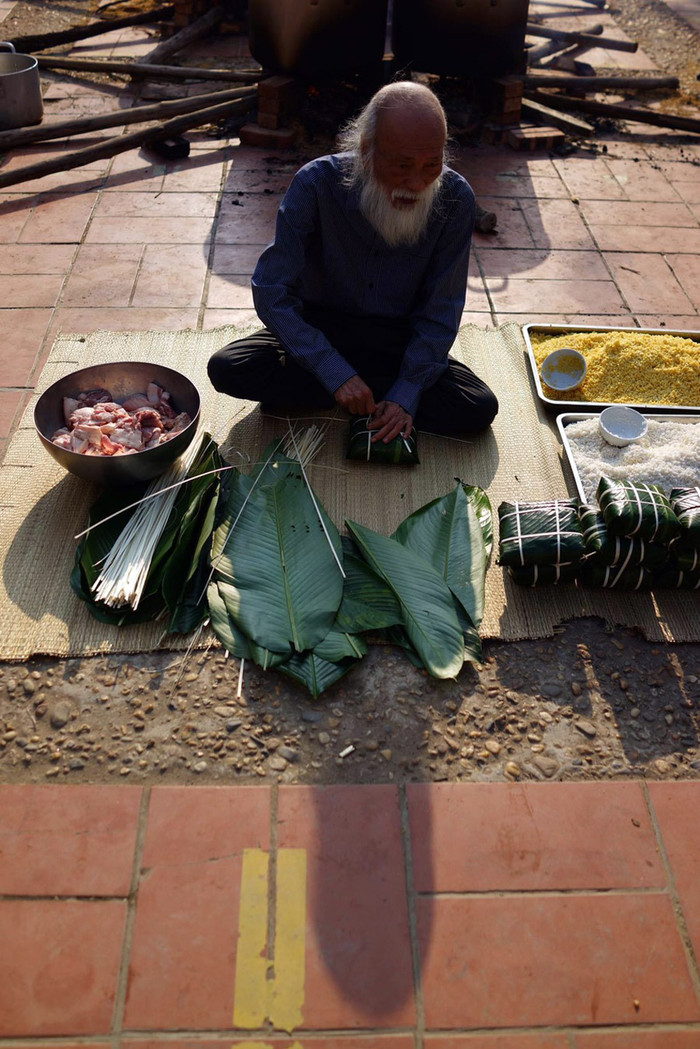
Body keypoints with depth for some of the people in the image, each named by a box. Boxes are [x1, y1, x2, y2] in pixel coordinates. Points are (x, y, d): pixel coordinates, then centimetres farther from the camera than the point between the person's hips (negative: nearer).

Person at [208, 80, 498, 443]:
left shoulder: (455, 199, -16)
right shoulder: (317, 184, -20)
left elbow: (440, 311, -10)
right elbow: (271, 293, -20)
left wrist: (407, 395, -22)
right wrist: (337, 374, -30)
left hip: (401, 342, 2)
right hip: (321, 329, -1)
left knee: (480, 409, -24)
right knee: (226, 369, -25)